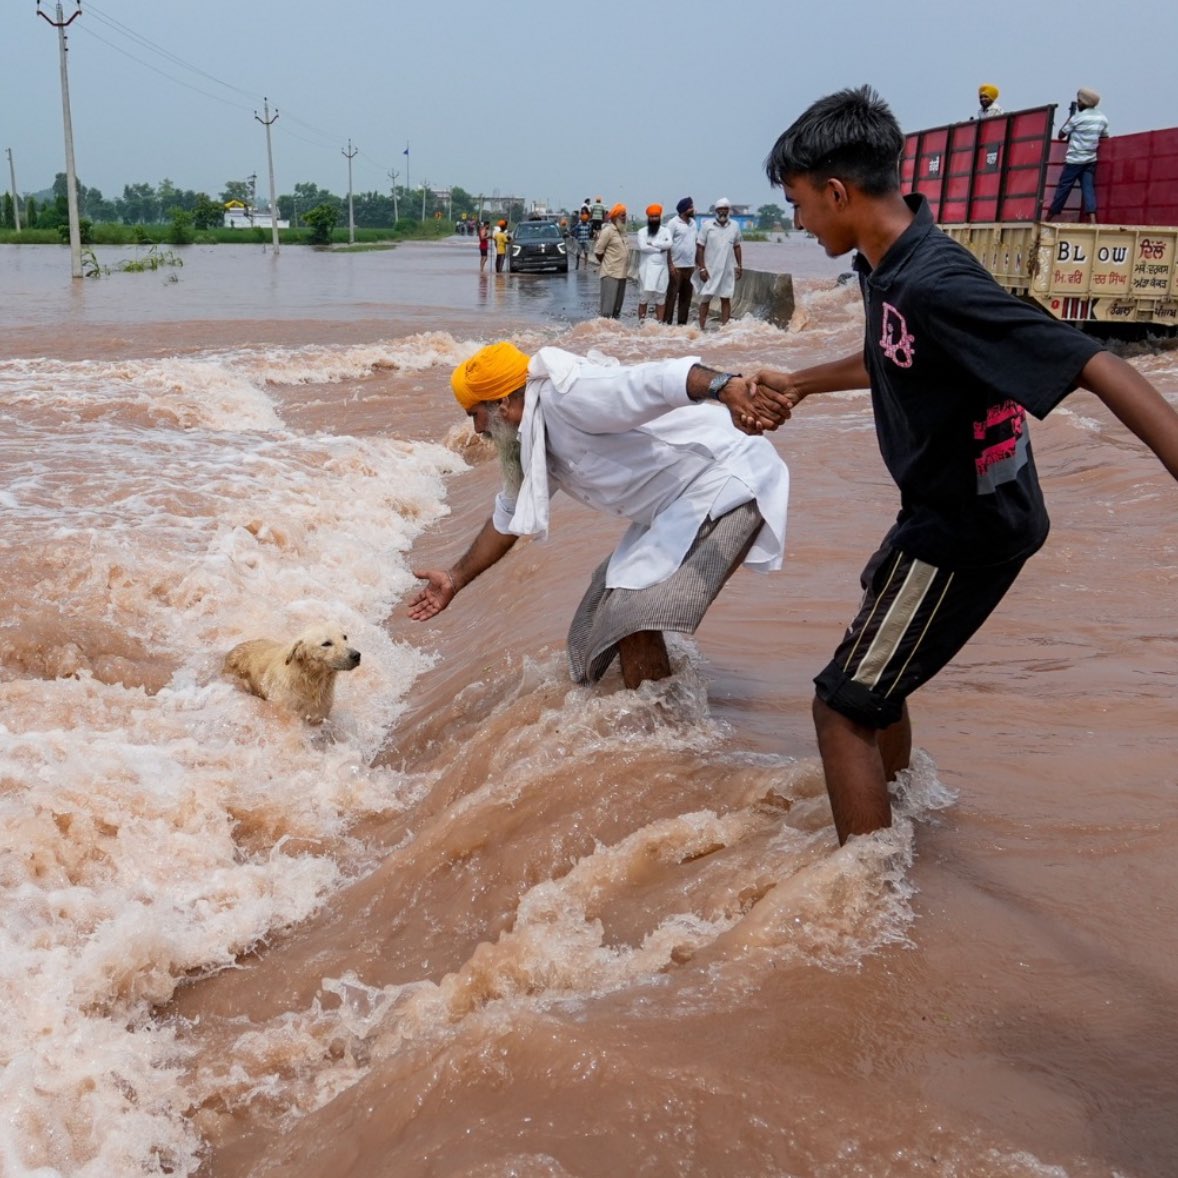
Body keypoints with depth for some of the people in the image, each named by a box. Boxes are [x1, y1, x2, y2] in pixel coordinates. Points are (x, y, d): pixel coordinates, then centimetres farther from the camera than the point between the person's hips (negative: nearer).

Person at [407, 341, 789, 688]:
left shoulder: (565, 395, -18)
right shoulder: (534, 445, 12)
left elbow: (658, 379, -33)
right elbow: (508, 517, 27)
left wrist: (723, 386, -51)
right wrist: (455, 580, 33)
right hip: (681, 504, 10)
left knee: (634, 616, -14)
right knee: (606, 612, 17)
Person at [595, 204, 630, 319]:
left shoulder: (622, 231, 13)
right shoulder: (608, 231, -10)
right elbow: (598, 251, -11)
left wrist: (626, 268, 12)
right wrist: (607, 264, 1)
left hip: (622, 274, 8)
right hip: (610, 274, -8)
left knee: (618, 304, 13)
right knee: (608, 305, -10)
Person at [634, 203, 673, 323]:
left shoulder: (665, 231, 7)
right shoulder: (642, 231, 2)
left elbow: (669, 244, -12)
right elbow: (642, 247, -14)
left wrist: (652, 243, -12)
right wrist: (660, 248, -8)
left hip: (661, 268, 2)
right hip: (646, 268, -2)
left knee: (659, 298, 6)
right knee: (643, 297, -2)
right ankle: (641, 323, 3)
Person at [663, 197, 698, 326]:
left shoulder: (692, 223, 12)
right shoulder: (673, 223, -8)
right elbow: (667, 245, -11)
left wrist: (695, 263, 13)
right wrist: (670, 265, -17)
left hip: (690, 266, 7)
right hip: (676, 266, -7)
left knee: (686, 296, 7)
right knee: (672, 295, -5)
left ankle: (682, 323, 13)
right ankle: (666, 322, -2)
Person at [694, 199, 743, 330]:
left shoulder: (735, 226, 5)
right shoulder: (707, 226, -4)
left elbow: (736, 246, 14)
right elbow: (700, 247, -4)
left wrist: (739, 265, 9)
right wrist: (702, 268, -10)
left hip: (727, 270, 2)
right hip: (710, 269, -2)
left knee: (726, 299, 4)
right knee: (705, 299, 1)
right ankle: (702, 328, 7)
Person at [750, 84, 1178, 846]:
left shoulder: (935, 285, -29)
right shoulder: (891, 267, 0)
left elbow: (1097, 368, -33)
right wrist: (801, 383, 34)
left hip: (967, 531, -10)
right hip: (943, 511, 10)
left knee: (844, 706, -4)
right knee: (876, 670, 28)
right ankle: (899, 809, 53)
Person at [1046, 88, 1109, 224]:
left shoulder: (1078, 117, -9)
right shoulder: (1102, 118, 9)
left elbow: (1061, 134, -1)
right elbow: (1105, 138, 20)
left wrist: (1070, 116, 8)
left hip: (1075, 159, -5)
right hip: (1091, 160, 5)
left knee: (1063, 187, 2)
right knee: (1088, 188, -1)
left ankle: (1048, 218, 12)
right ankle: (1092, 219, -19)